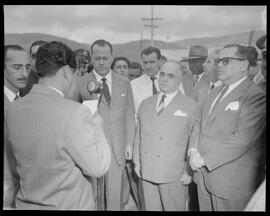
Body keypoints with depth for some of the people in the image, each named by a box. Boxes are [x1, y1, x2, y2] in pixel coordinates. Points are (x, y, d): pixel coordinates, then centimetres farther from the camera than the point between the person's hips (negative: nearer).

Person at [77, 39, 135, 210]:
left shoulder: (124, 82, 6)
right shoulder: (80, 83, -3)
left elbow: (129, 115, 9)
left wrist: (129, 144, 7)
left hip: (118, 149, 2)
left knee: (115, 195, 9)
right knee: (93, 196, 9)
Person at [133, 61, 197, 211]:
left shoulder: (190, 105, -5)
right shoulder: (145, 104, 10)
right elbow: (139, 134, 11)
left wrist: (189, 171, -7)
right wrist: (137, 161, 8)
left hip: (174, 174, -4)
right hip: (146, 172, 4)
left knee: (175, 208, 9)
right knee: (151, 207, 15)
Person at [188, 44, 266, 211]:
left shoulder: (256, 96, -14)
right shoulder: (215, 92, 12)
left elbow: (242, 139, -23)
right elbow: (199, 123, 13)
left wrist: (205, 159, -19)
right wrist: (193, 151, -5)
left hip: (233, 182, -7)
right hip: (203, 175, 7)